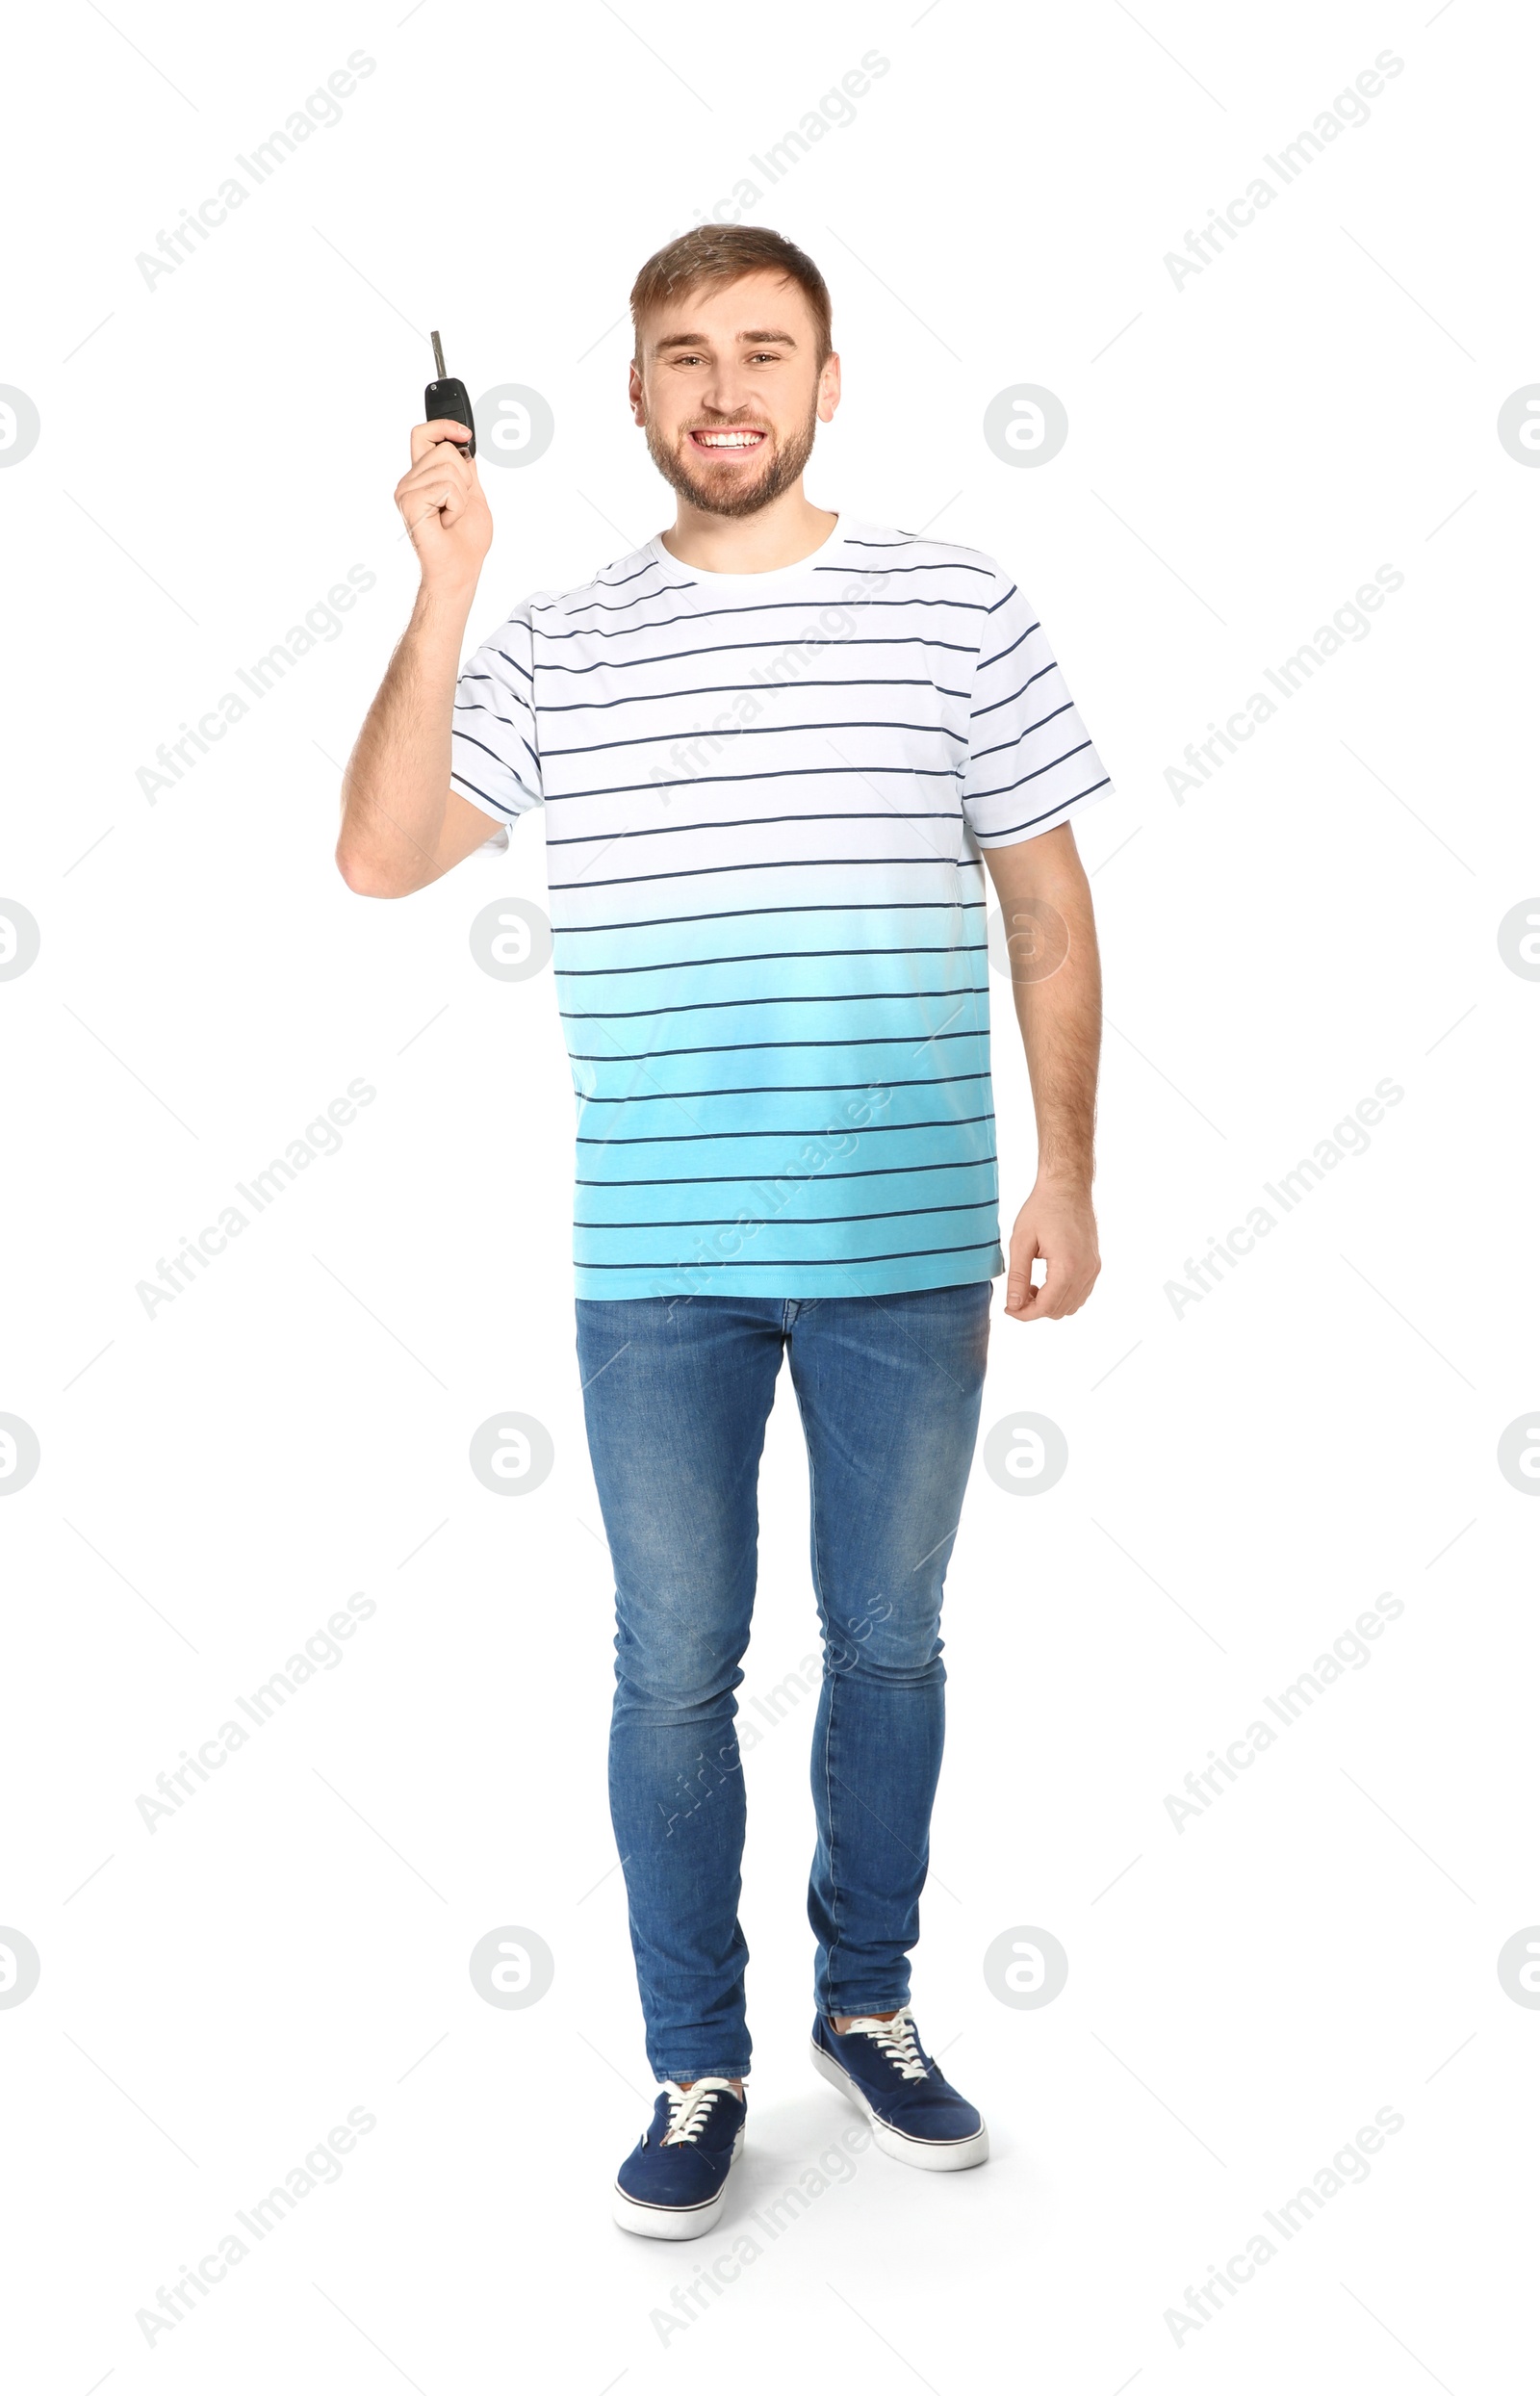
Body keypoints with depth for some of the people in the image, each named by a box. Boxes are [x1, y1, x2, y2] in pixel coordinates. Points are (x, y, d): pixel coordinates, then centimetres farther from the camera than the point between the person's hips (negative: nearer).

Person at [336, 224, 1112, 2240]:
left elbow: (1048, 908, 4)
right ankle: (698, 2067, 26)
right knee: (675, 1670, 8)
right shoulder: (553, 646, 5)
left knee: (888, 1644, 14)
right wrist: (443, 593, -11)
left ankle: (868, 2002, 35)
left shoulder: (958, 607, 2)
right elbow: (380, 857, -4)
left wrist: (1067, 1174, 0)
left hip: (908, 1248, 0)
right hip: (655, 1260, 1)